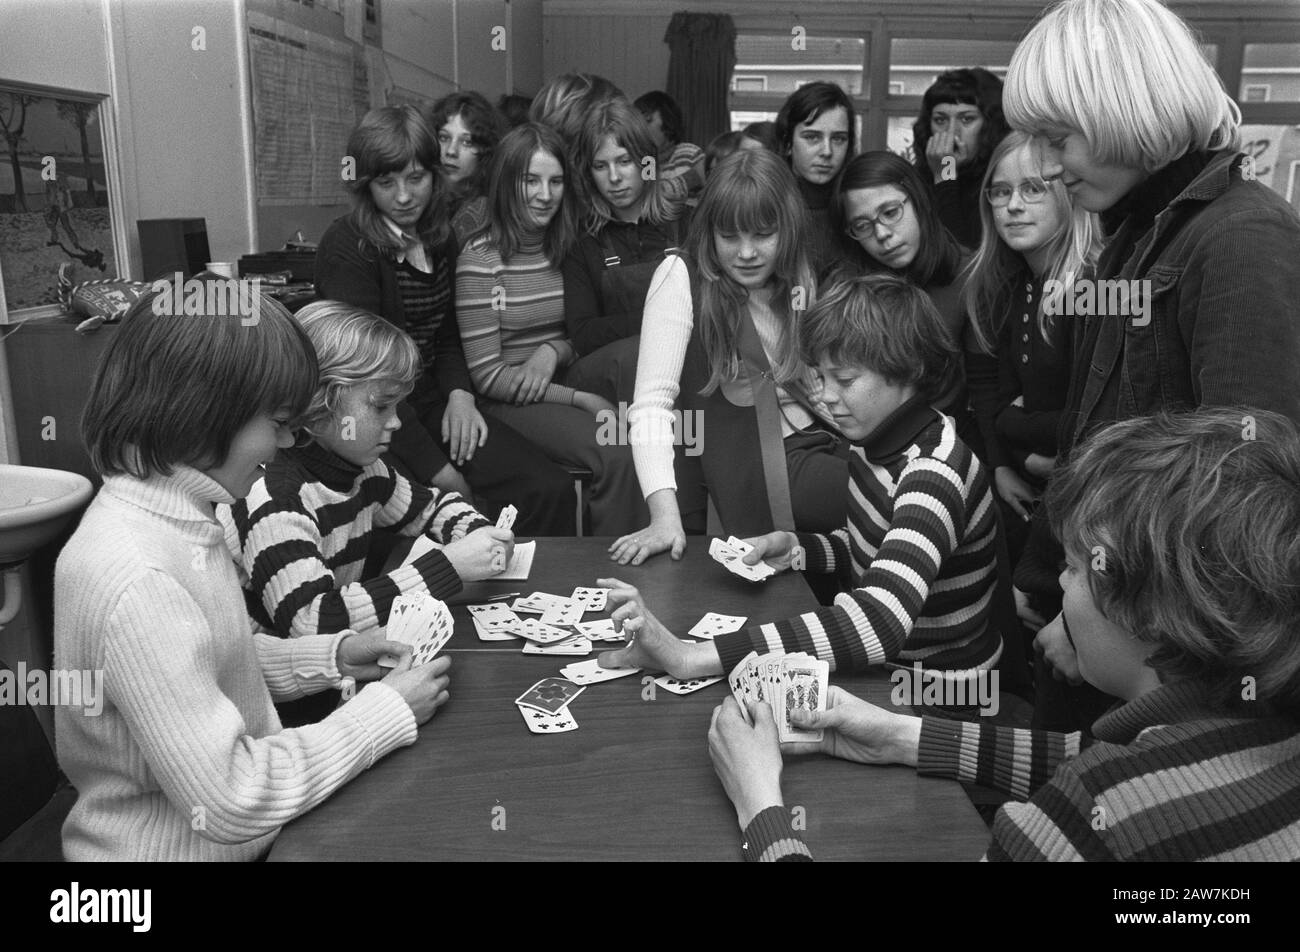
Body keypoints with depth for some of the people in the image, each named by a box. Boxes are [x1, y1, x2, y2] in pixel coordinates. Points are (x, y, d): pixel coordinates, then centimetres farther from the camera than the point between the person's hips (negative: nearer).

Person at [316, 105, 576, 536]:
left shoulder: (440, 237, 11)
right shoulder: (347, 247, -11)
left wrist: (460, 393, -3)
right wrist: (439, 472, -19)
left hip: (433, 403, 6)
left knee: (551, 491, -15)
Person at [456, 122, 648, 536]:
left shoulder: (569, 246, 9)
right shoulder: (480, 258, -7)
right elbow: (487, 377, -10)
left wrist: (555, 350, -8)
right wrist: (582, 400, -15)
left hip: (569, 385, 5)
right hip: (513, 405, -5)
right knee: (618, 451, -29)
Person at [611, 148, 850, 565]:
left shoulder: (802, 284, 12)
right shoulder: (682, 276, -6)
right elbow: (652, 402, -17)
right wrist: (666, 515, -27)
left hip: (825, 449, 6)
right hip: (752, 465, -6)